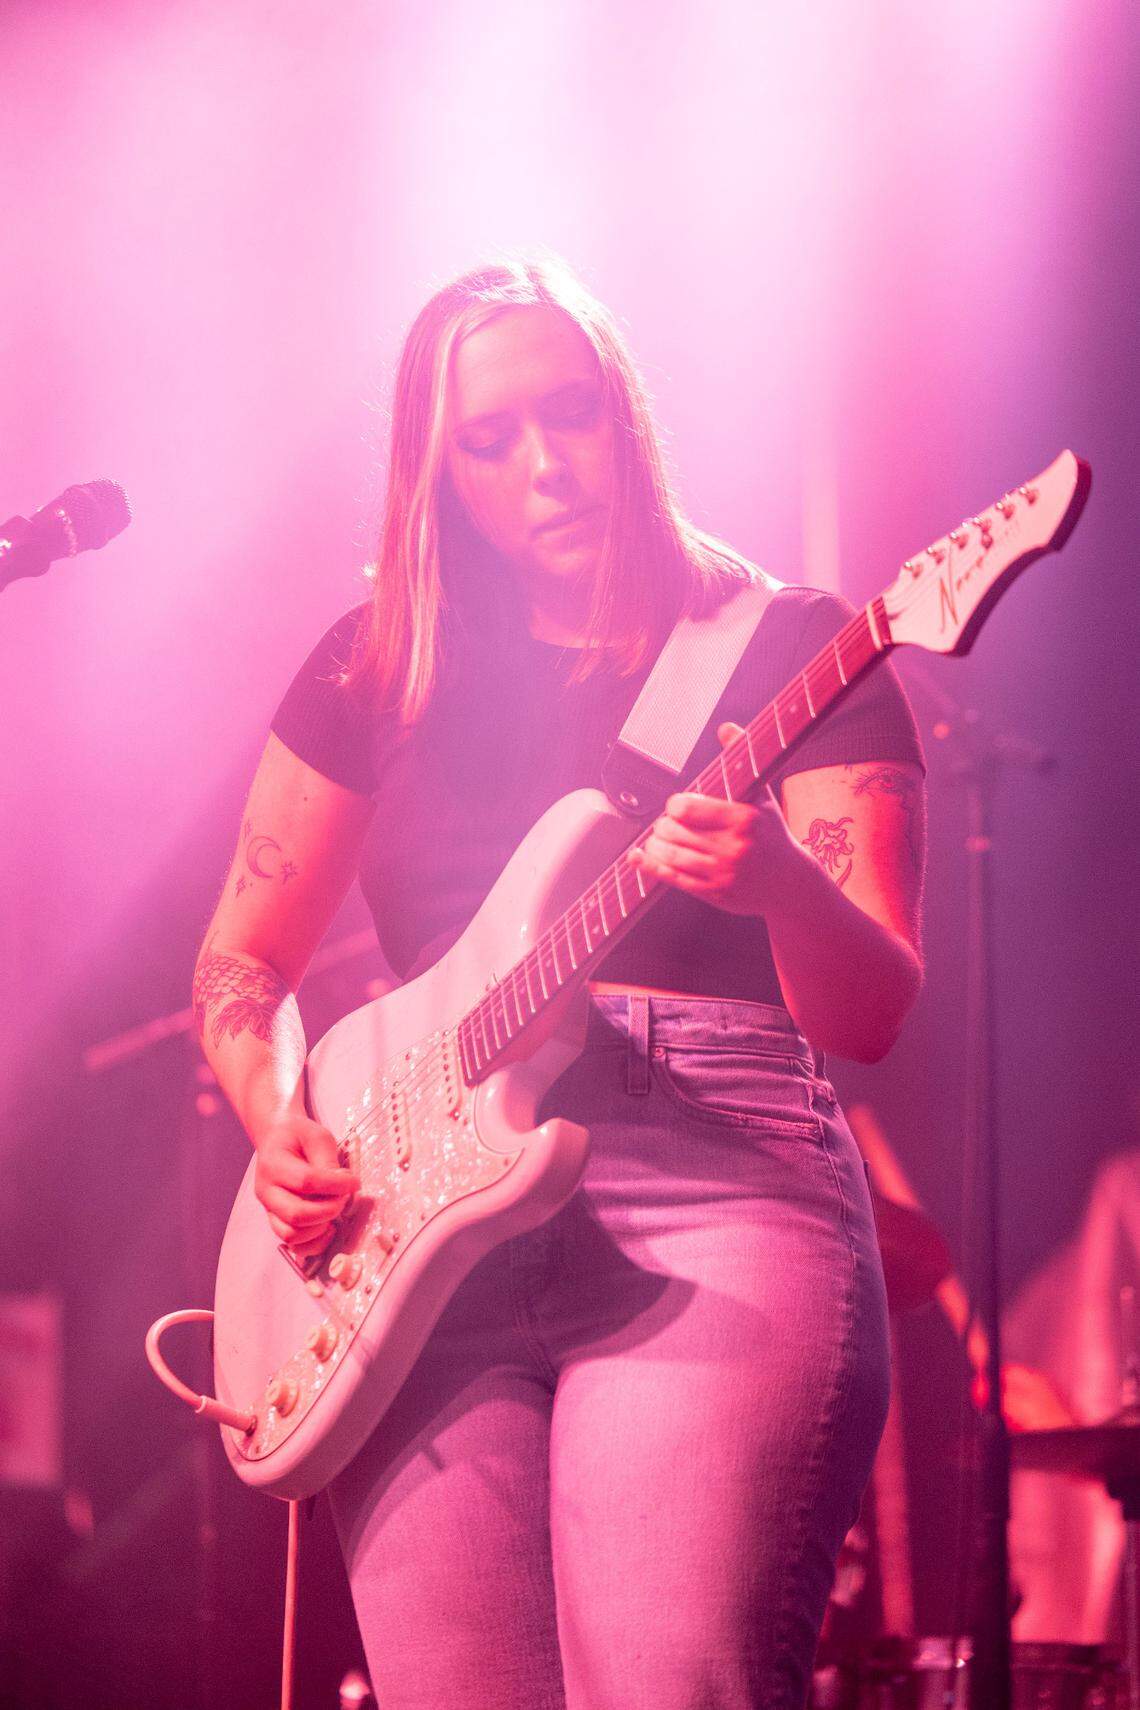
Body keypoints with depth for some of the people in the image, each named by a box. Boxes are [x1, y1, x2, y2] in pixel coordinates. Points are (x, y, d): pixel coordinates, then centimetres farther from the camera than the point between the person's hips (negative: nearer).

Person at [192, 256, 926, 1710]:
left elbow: (868, 1017, -3)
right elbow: (243, 961, 21)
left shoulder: (789, 652, 7)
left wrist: (784, 886, -25)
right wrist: (281, 1126, 0)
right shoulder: (381, 667, 16)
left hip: (716, 1205, -3)